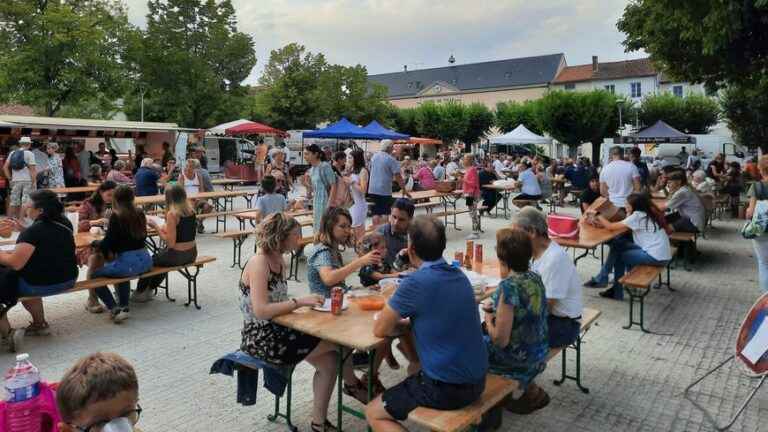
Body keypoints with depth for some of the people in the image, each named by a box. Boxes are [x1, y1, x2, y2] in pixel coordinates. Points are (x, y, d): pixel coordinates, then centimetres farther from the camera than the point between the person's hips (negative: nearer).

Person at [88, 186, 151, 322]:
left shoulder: (116, 217, -9)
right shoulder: (140, 214, 8)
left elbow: (107, 244, -8)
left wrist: (94, 243, 11)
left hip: (129, 263, -7)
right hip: (145, 261, 7)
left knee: (94, 275, 8)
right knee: (121, 269, 36)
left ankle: (115, 309, 0)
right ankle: (124, 306, 29)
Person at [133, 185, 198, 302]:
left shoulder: (172, 214, -19)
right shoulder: (191, 211, 1)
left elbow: (170, 243, -20)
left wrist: (156, 227, -11)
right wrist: (162, 227, 12)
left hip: (177, 255, -7)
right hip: (191, 254, 7)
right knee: (160, 256, 33)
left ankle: (139, 292, 40)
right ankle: (149, 289, 47)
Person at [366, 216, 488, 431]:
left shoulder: (415, 283, -21)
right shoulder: (458, 274, 2)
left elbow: (380, 330, -9)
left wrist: (399, 323, 9)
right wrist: (405, 321, 8)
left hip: (448, 389, -8)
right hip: (477, 380, 8)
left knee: (373, 413, 10)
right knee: (414, 372, 34)